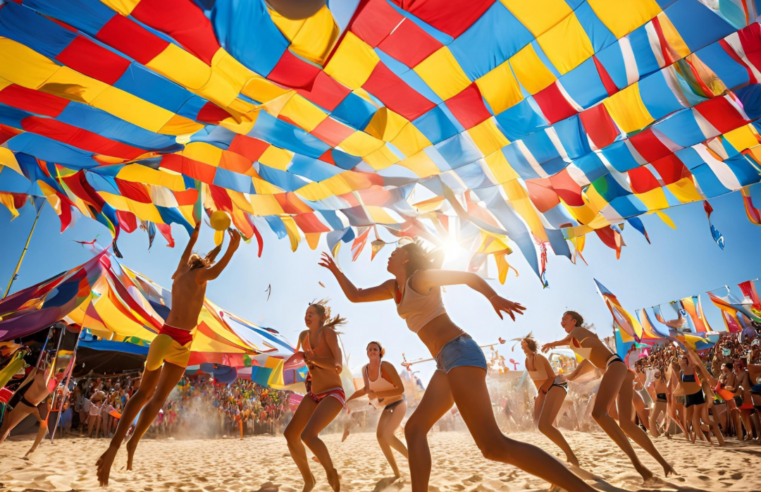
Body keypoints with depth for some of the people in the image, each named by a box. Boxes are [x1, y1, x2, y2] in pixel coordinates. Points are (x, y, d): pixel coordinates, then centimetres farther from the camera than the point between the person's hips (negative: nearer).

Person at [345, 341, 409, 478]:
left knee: (387, 435, -20)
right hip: (387, 407, 7)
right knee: (380, 435, -7)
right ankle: (397, 473, 4)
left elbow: (401, 389, -27)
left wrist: (377, 394, -30)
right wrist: (348, 400, 5)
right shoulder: (365, 369, -6)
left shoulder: (386, 366, -26)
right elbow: (366, 389, 12)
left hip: (398, 404, -6)